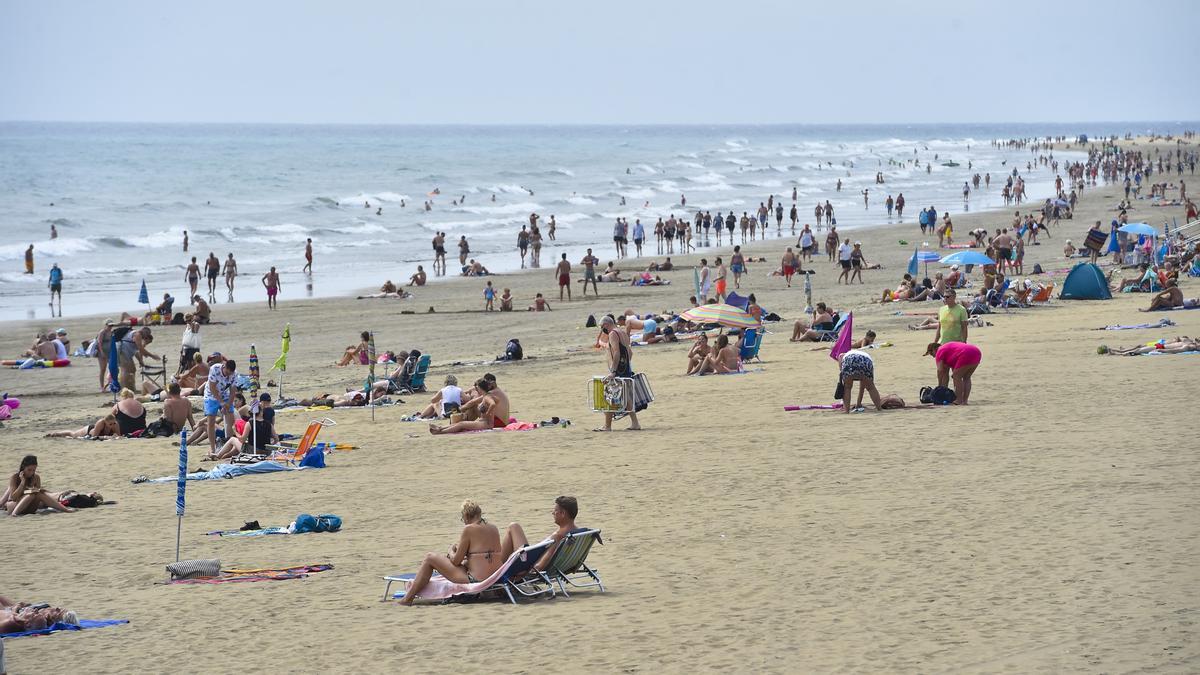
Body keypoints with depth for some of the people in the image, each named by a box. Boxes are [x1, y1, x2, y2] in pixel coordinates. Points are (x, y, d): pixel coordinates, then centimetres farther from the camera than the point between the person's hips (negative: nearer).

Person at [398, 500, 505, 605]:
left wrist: (451, 552, 16)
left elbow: (456, 561, -6)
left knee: (430, 558, 6)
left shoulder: (469, 529, -10)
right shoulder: (493, 529, 10)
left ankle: (408, 599, 11)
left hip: (476, 580, -8)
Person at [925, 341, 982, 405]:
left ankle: (959, 400, -2)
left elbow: (940, 370, 0)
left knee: (956, 376, 0)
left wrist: (939, 386, 6)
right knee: (966, 378, 17)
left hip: (967, 355, -9)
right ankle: (965, 400, 13)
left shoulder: (940, 352, 6)